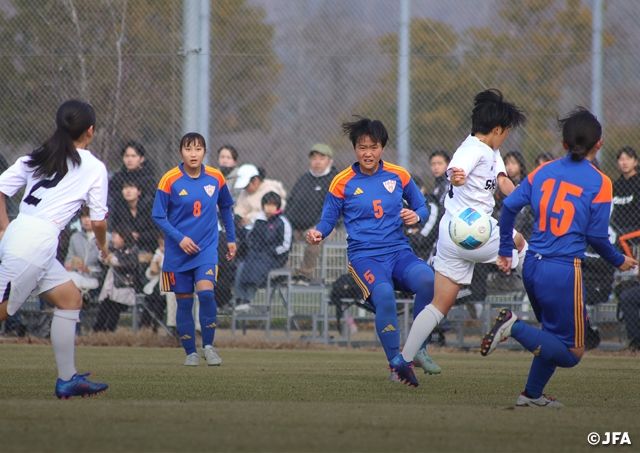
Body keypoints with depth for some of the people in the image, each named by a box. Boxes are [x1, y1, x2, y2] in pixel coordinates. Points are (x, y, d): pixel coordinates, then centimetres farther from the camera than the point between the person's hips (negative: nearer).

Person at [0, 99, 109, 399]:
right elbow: (98, 220, 4)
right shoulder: (94, 168, 3)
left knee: (71, 298, 15)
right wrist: (102, 246, 24)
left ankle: (67, 380, 14)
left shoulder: (35, 158, 17)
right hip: (37, 242, -7)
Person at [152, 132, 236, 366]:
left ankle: (208, 346, -3)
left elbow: (225, 207, 17)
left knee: (206, 292, -19)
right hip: (178, 251, 0)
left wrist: (231, 239, 19)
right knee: (184, 301, 3)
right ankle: (190, 352, 16)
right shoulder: (170, 180, -8)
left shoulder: (215, 178, 0)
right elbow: (158, 216, -5)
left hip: (207, 247, 0)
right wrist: (180, 238, -16)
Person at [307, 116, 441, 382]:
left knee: (427, 280, -31)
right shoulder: (343, 183, 3)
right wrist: (318, 233, -15)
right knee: (384, 294, -35)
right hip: (364, 256, -2)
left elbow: (421, 208, 17)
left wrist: (416, 216, -6)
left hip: (399, 250, 2)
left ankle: (418, 350, -11)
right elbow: (328, 220, 8)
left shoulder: (398, 176, 8)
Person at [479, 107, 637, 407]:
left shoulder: (544, 172, 9)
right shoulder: (599, 182, -5)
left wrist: (505, 251, 17)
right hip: (564, 270, -7)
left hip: (532, 267, 7)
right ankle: (515, 327, -20)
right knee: (570, 353, 1)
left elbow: (510, 206, 5)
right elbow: (597, 235, -5)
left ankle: (533, 395, 20)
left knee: (556, 336, 26)